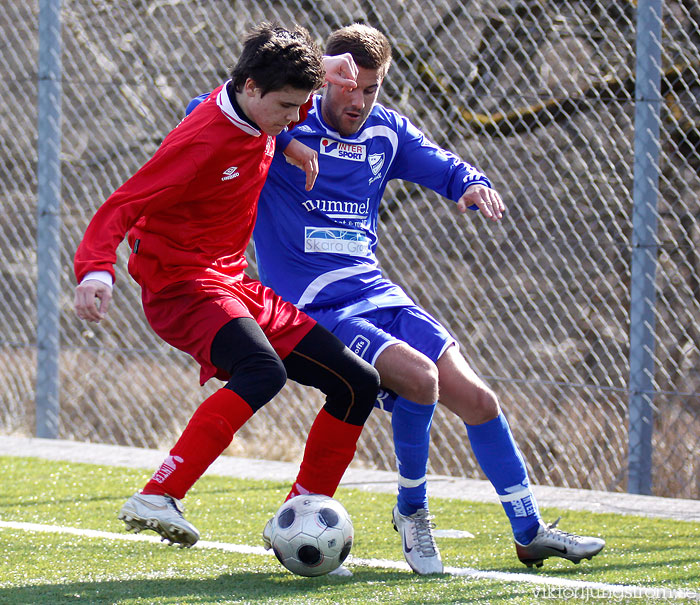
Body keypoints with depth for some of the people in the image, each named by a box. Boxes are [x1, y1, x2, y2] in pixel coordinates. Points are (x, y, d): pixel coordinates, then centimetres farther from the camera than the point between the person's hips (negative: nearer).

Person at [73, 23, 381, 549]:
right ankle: (158, 498, -40)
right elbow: (121, 208, -23)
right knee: (263, 371, -38)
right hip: (183, 284, -9)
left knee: (358, 383, 4)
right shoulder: (204, 142, -21)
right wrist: (97, 270, -40)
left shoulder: (262, 118, 5)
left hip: (235, 285, 9)